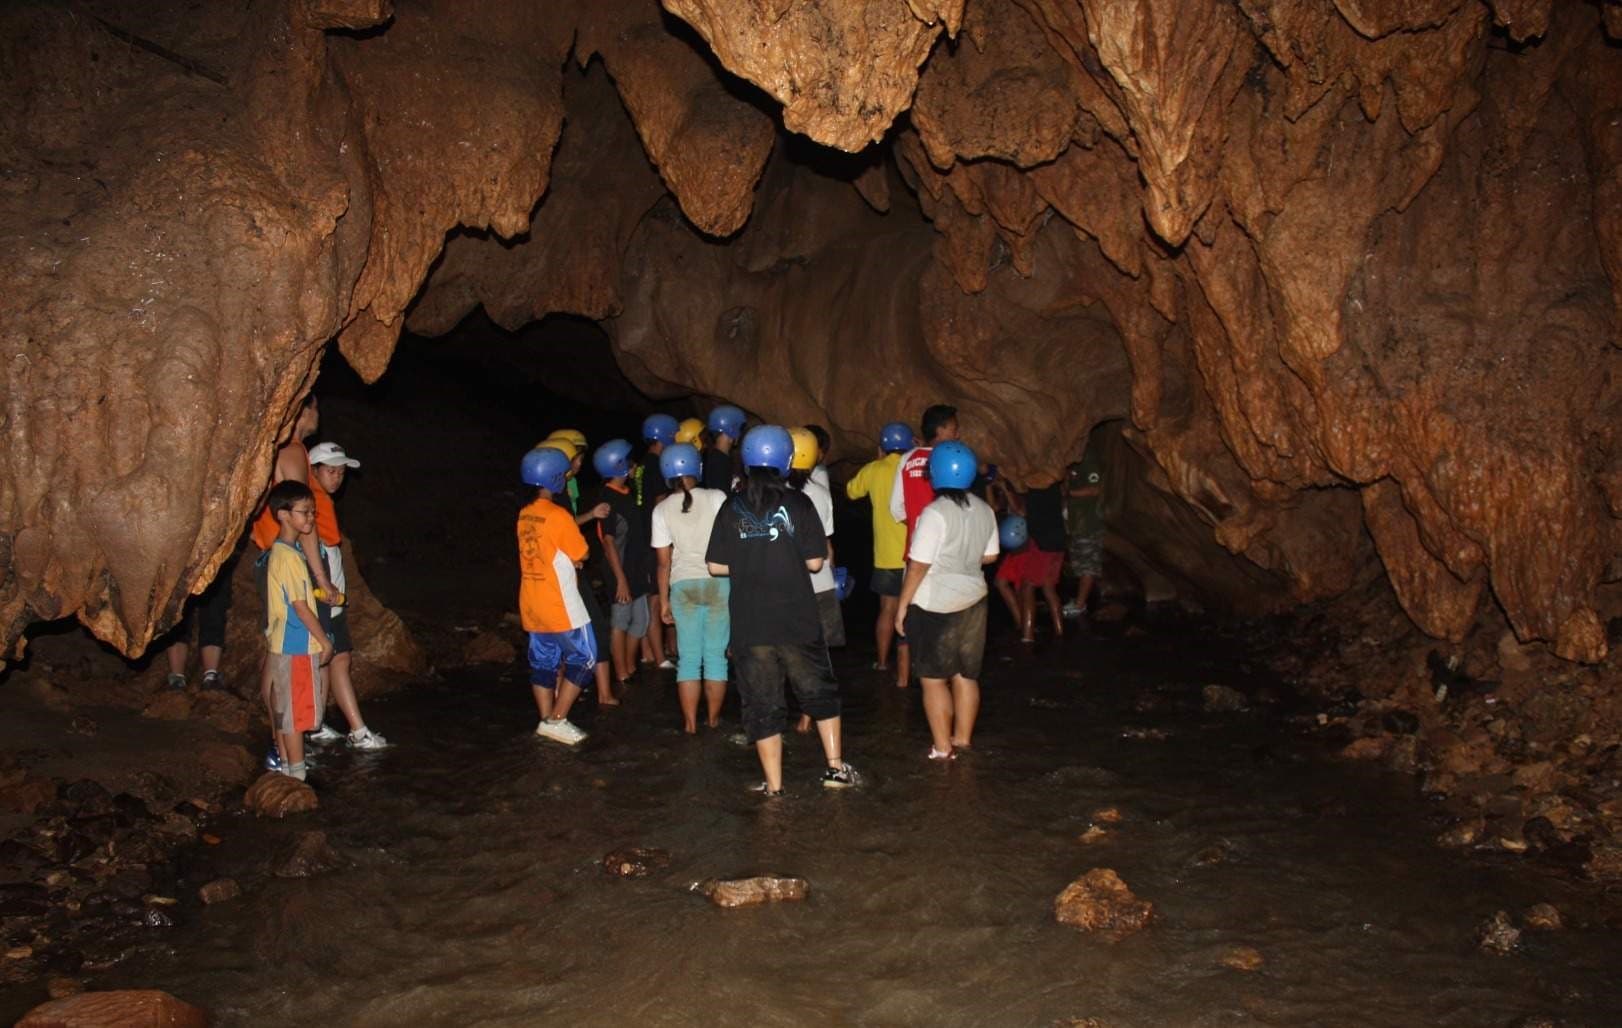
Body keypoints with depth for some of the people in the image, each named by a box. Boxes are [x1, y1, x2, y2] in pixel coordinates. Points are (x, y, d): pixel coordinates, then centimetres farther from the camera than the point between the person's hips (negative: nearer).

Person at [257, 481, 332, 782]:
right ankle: (296, 771, 5)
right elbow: (300, 607, -19)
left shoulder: (277, 552, 11)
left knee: (283, 709, 16)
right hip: (296, 647, -10)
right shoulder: (288, 556, -20)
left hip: (284, 644, 10)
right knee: (294, 712, -2)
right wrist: (325, 641, -12)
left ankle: (286, 763, 26)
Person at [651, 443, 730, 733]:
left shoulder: (662, 510, 1)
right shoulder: (716, 498, -4)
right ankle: (713, 718, 16)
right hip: (719, 581, -1)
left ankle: (690, 722, 9)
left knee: (688, 657, 7)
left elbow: (664, 562, 2)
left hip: (683, 586, 1)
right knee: (716, 655, 8)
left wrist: (664, 601, 10)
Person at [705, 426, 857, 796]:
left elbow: (716, 566, -1)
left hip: (749, 623, 1)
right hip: (796, 619, -1)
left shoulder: (732, 509, -1)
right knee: (819, 691, 17)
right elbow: (814, 561, -6)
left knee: (762, 703, 8)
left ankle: (774, 785, 12)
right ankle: (836, 767, 21)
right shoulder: (797, 504, -6)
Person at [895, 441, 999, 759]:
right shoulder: (984, 510, 3)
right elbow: (989, 556, 12)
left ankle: (942, 747, 8)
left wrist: (902, 606, -11)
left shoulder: (934, 513, -19)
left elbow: (918, 566, -19)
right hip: (973, 600, 7)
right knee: (966, 674, 15)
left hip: (936, 606, -7)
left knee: (933, 678, 3)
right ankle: (963, 737, 24)